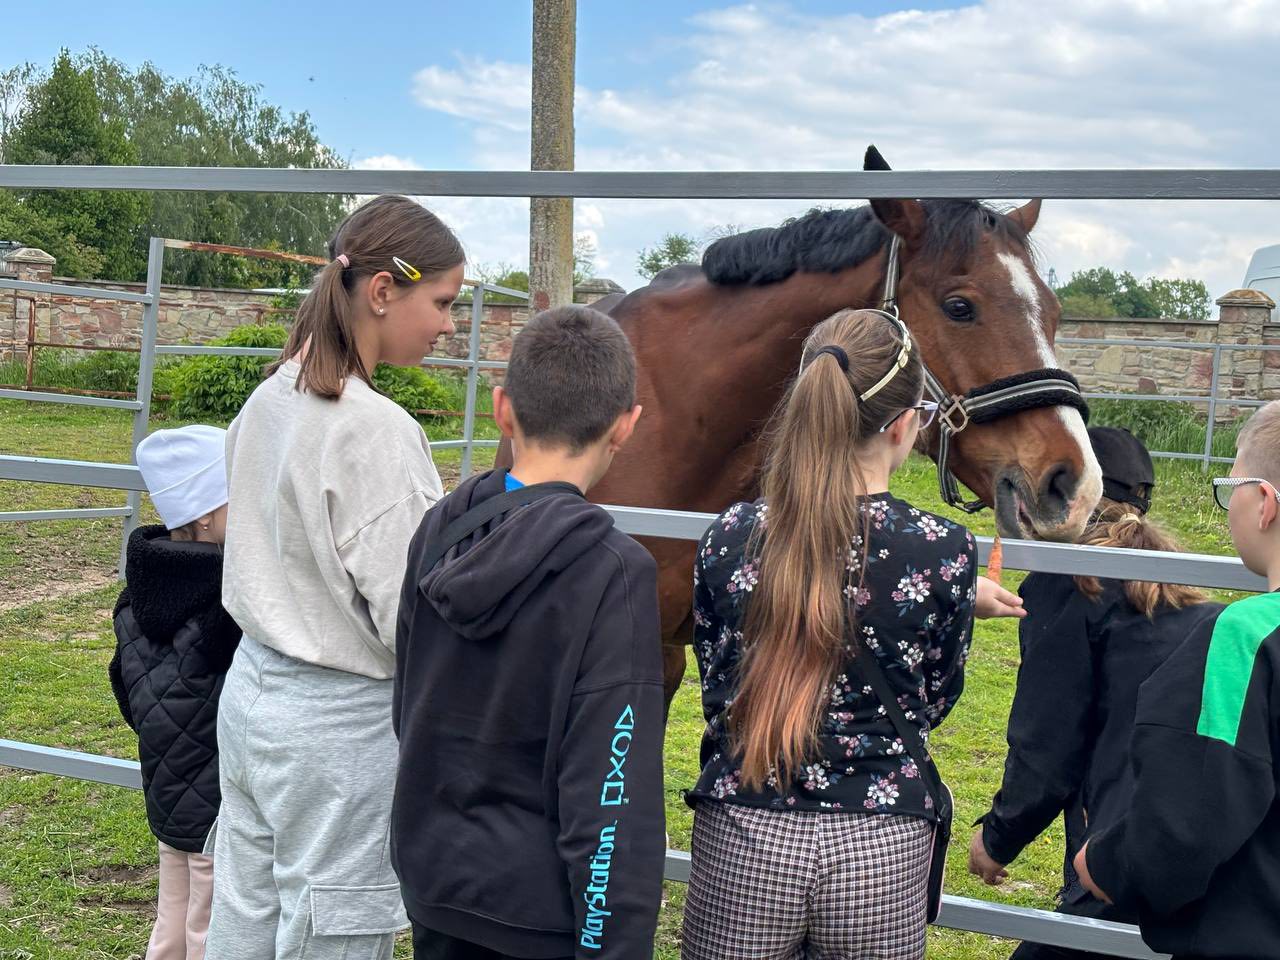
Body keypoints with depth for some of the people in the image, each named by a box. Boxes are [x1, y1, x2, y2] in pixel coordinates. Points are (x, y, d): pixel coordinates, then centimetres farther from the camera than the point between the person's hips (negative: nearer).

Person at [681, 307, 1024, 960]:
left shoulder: (729, 537, -6)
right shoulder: (945, 551, -12)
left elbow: (719, 694, 5)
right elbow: (933, 701, 3)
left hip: (741, 840, 1)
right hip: (883, 854, -1)